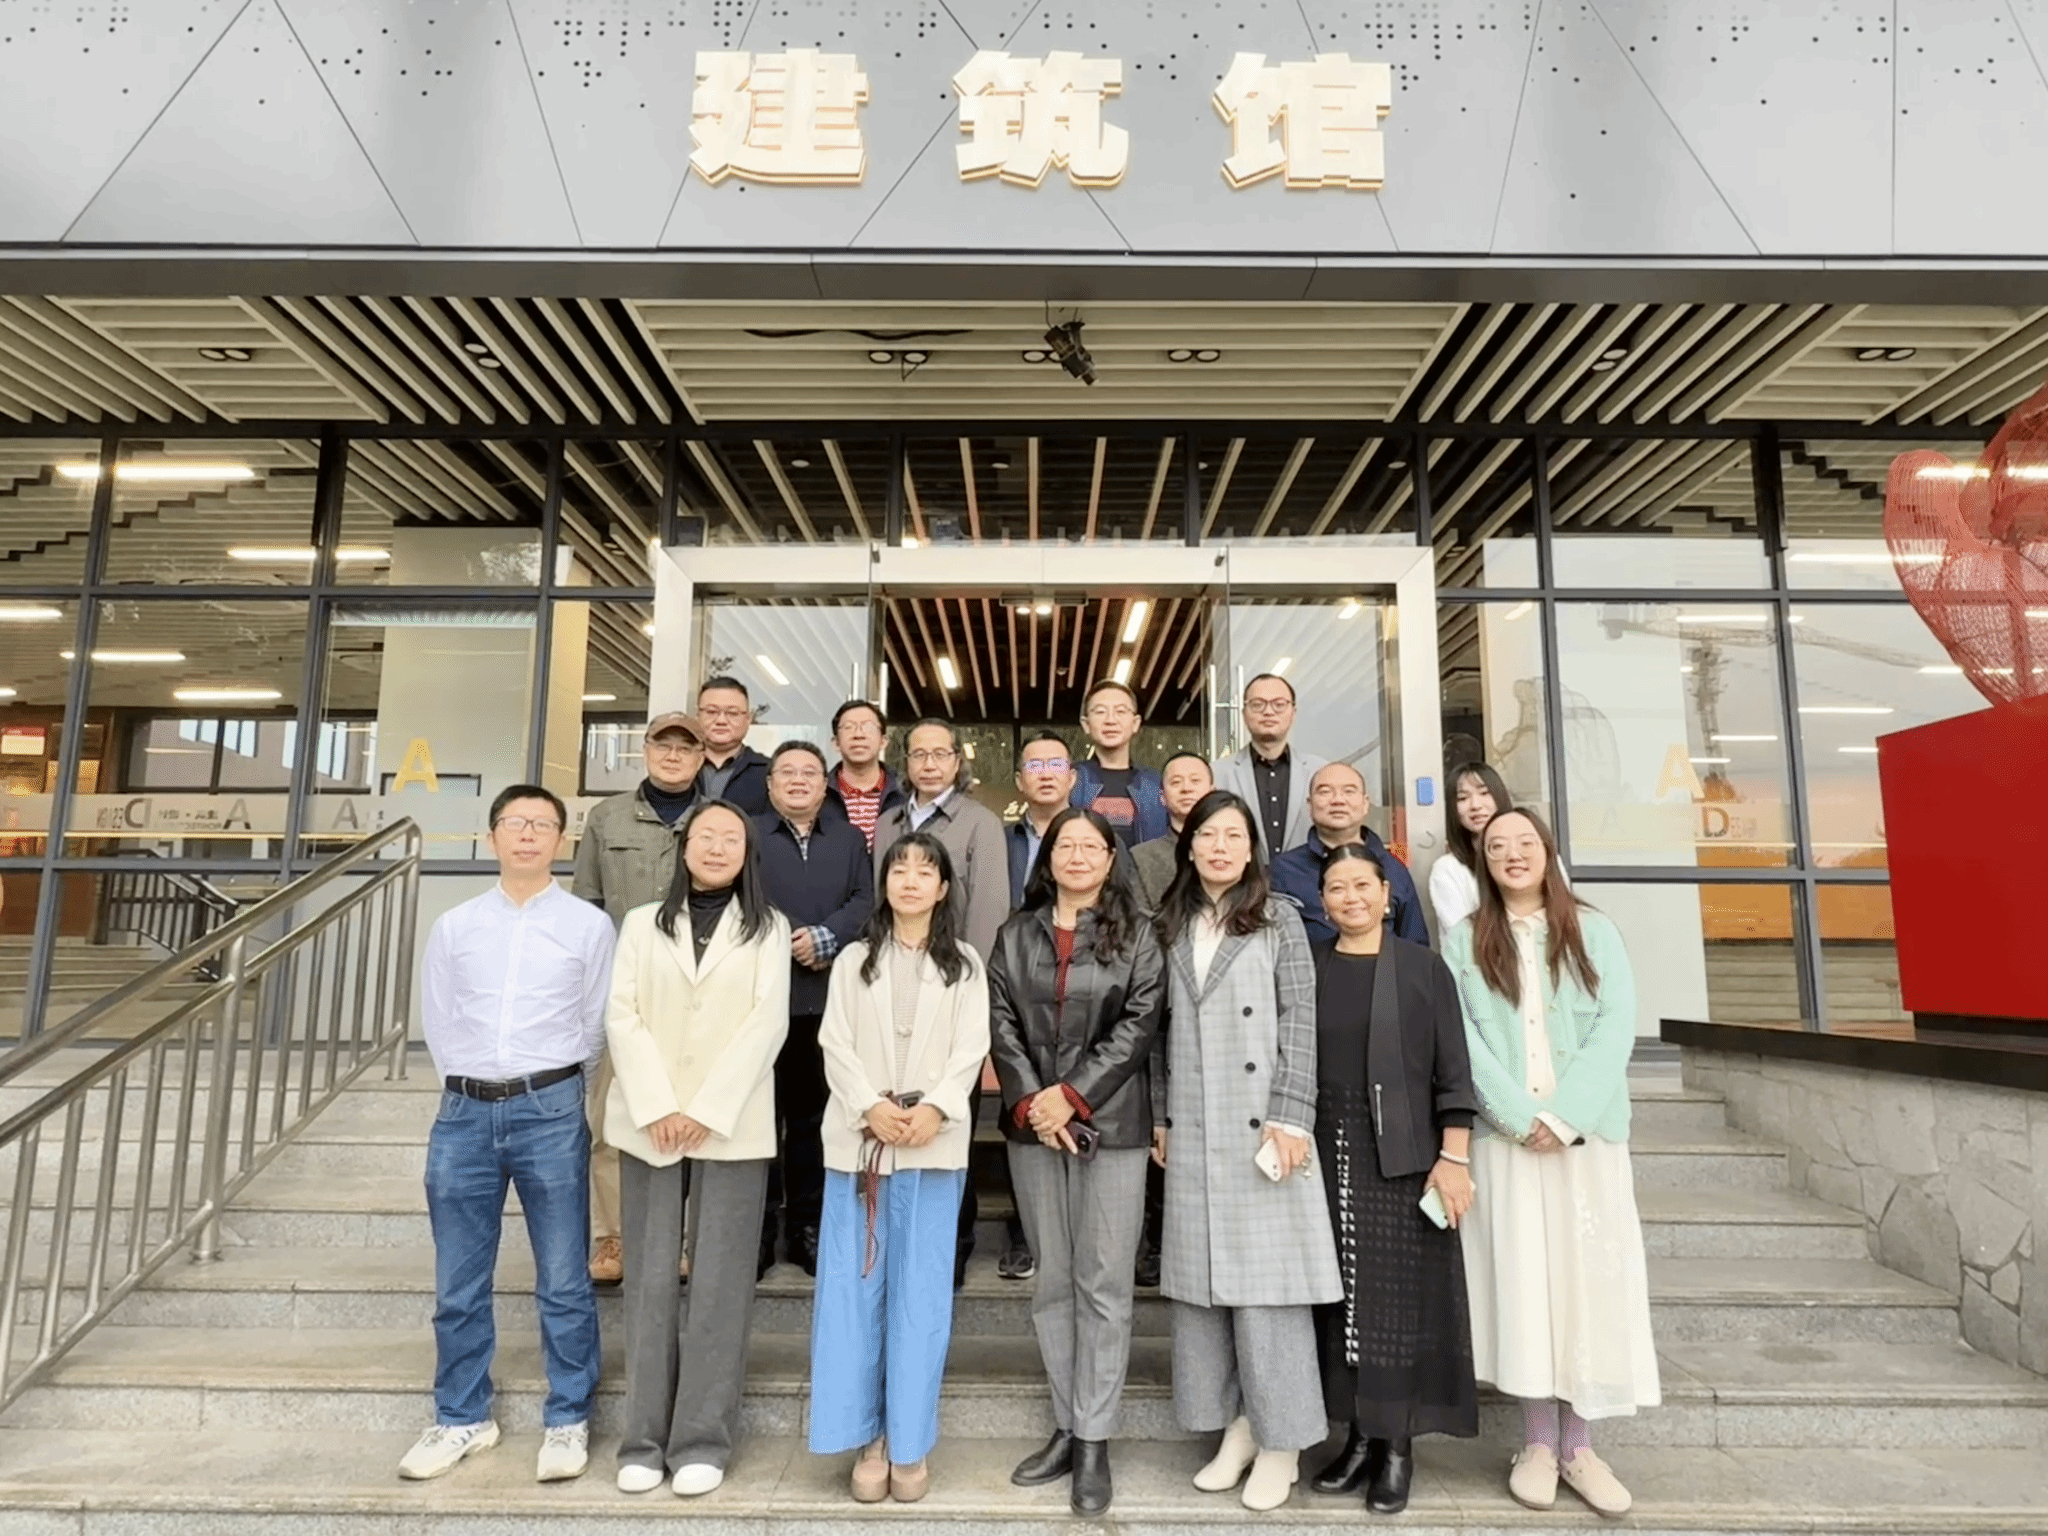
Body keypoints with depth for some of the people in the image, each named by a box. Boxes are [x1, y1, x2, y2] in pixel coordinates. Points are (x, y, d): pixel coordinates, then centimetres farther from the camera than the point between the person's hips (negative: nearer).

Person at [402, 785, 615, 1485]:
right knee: (457, 1285, 12)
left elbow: (596, 1023, 4)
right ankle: (462, 1419, 29)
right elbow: (438, 1021, 11)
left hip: (549, 1111, -3)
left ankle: (567, 1421, 19)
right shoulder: (454, 926, 8)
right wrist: (471, 1085, 7)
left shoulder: (588, 925, 1)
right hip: (464, 1113, 3)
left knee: (563, 1282, 5)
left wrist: (548, 1083, 7)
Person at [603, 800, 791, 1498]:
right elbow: (622, 1017, 2)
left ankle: (702, 1439, 9)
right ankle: (644, 1437, 15)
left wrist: (707, 1111, -12)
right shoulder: (642, 924, 12)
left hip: (731, 1125, -1)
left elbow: (767, 1022, -4)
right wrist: (657, 1108, -11)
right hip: (649, 1122, 2)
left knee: (719, 1282, 0)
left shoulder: (767, 928, 7)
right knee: (650, 1279, 5)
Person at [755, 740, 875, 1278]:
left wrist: (825, 938, -13)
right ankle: (758, 1229, 13)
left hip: (828, 998, 2)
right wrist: (788, 945, -12)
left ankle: (807, 1225, 20)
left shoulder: (849, 839, 14)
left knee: (815, 1114, 9)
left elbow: (866, 902, 2)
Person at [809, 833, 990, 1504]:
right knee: (854, 1287, 2)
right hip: (858, 1140, 1)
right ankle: (867, 1436, 14)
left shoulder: (966, 965, 9)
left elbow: (970, 1050, 0)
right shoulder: (853, 960, 11)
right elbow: (835, 1044, 1)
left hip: (934, 1144, -1)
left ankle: (910, 1442, 13)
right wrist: (870, 1106, -14)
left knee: (921, 1293, 3)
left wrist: (935, 1108, -16)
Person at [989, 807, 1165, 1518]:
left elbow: (1139, 1023, -6)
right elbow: (1002, 1022, 4)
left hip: (1110, 1125, -3)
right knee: (1052, 1280, 11)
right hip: (1033, 1126, 3)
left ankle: (1095, 1441, 10)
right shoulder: (1016, 934, 10)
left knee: (1104, 1283, 0)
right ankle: (1067, 1427, 22)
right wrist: (1028, 1102, -8)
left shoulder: (1135, 936, 2)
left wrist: (1072, 1096, -12)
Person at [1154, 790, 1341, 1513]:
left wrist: (1291, 1118, -11)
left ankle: (1281, 1442, 12)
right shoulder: (1172, 925, 12)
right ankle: (1238, 1427, 20)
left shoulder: (1278, 919, 2)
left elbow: (1300, 1020, -4)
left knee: (1267, 1278, -1)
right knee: (1202, 1278, 6)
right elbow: (1166, 1029, 13)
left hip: (1262, 1125, -3)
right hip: (1193, 1132, 4)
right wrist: (1164, 1116, 9)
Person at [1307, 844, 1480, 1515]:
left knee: (1398, 1298, 2)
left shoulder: (1423, 967, 1)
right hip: (1328, 1158, 3)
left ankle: (1398, 1447, 13)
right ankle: (1359, 1437, 19)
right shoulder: (1308, 971, 7)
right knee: (1341, 1297, 7)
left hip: (1401, 1159, -2)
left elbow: (1453, 1069, -2)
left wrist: (1453, 1157, -9)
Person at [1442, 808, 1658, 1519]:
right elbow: (1463, 1037, -3)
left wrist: (1567, 1116, -13)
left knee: (1590, 1276, 1)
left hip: (1586, 1131, 1)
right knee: (1521, 1276, 0)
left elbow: (1615, 1026, -3)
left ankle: (1578, 1445, 13)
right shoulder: (1464, 941, 4)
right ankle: (1538, 1442, 12)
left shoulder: (1594, 931, 6)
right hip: (1506, 1134, -1)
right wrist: (1521, 1116, -13)